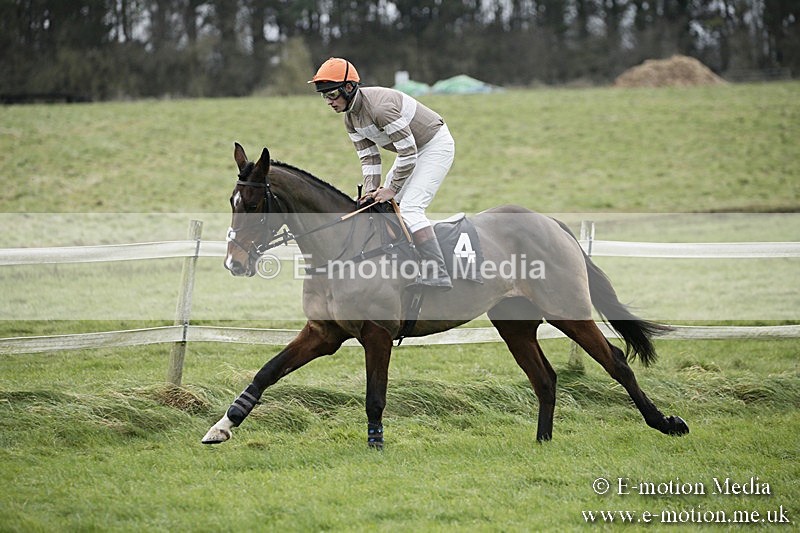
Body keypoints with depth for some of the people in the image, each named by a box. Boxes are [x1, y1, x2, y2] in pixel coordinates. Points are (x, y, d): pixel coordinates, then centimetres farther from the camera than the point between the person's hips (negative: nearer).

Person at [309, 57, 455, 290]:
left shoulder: (380, 107, -32)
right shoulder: (350, 118, -2)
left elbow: (408, 152, -29)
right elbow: (368, 156, 4)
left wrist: (392, 189, -22)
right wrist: (372, 190, -10)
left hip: (436, 146, -10)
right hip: (412, 149, 10)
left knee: (409, 207, -21)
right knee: (384, 205, 12)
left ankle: (437, 274, -24)